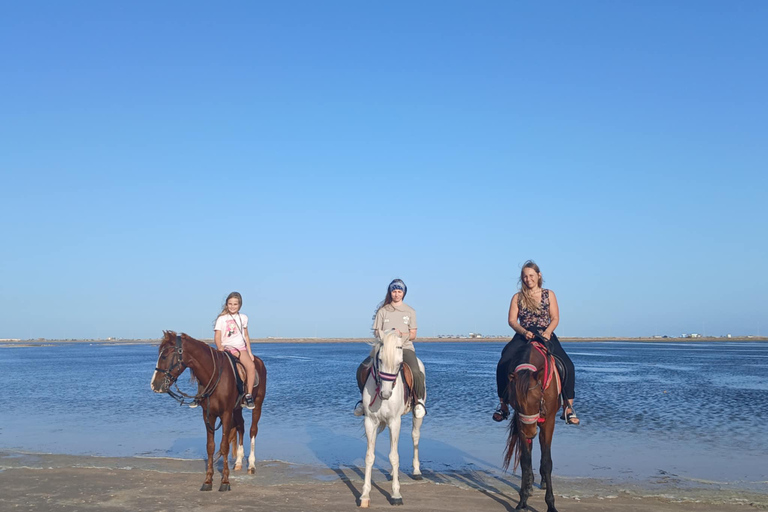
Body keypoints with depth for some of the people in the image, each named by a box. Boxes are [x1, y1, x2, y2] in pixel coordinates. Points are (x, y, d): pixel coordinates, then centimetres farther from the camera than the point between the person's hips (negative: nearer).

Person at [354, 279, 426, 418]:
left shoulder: (410, 311, 10)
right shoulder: (382, 311, 10)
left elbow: (413, 335, 5)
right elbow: (376, 332, 10)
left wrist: (401, 334, -15)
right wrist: (382, 335, -13)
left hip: (405, 348, -1)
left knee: (416, 372, -31)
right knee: (362, 369, -20)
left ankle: (419, 400, -3)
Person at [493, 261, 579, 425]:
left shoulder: (549, 294, 9)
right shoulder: (517, 297, 9)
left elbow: (555, 318, 5)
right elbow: (512, 320, 3)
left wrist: (547, 332, -15)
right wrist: (524, 332, -16)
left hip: (546, 335, 0)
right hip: (523, 336, 0)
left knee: (567, 366, -23)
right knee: (503, 365, -22)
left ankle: (568, 407, -11)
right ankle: (503, 405, -5)